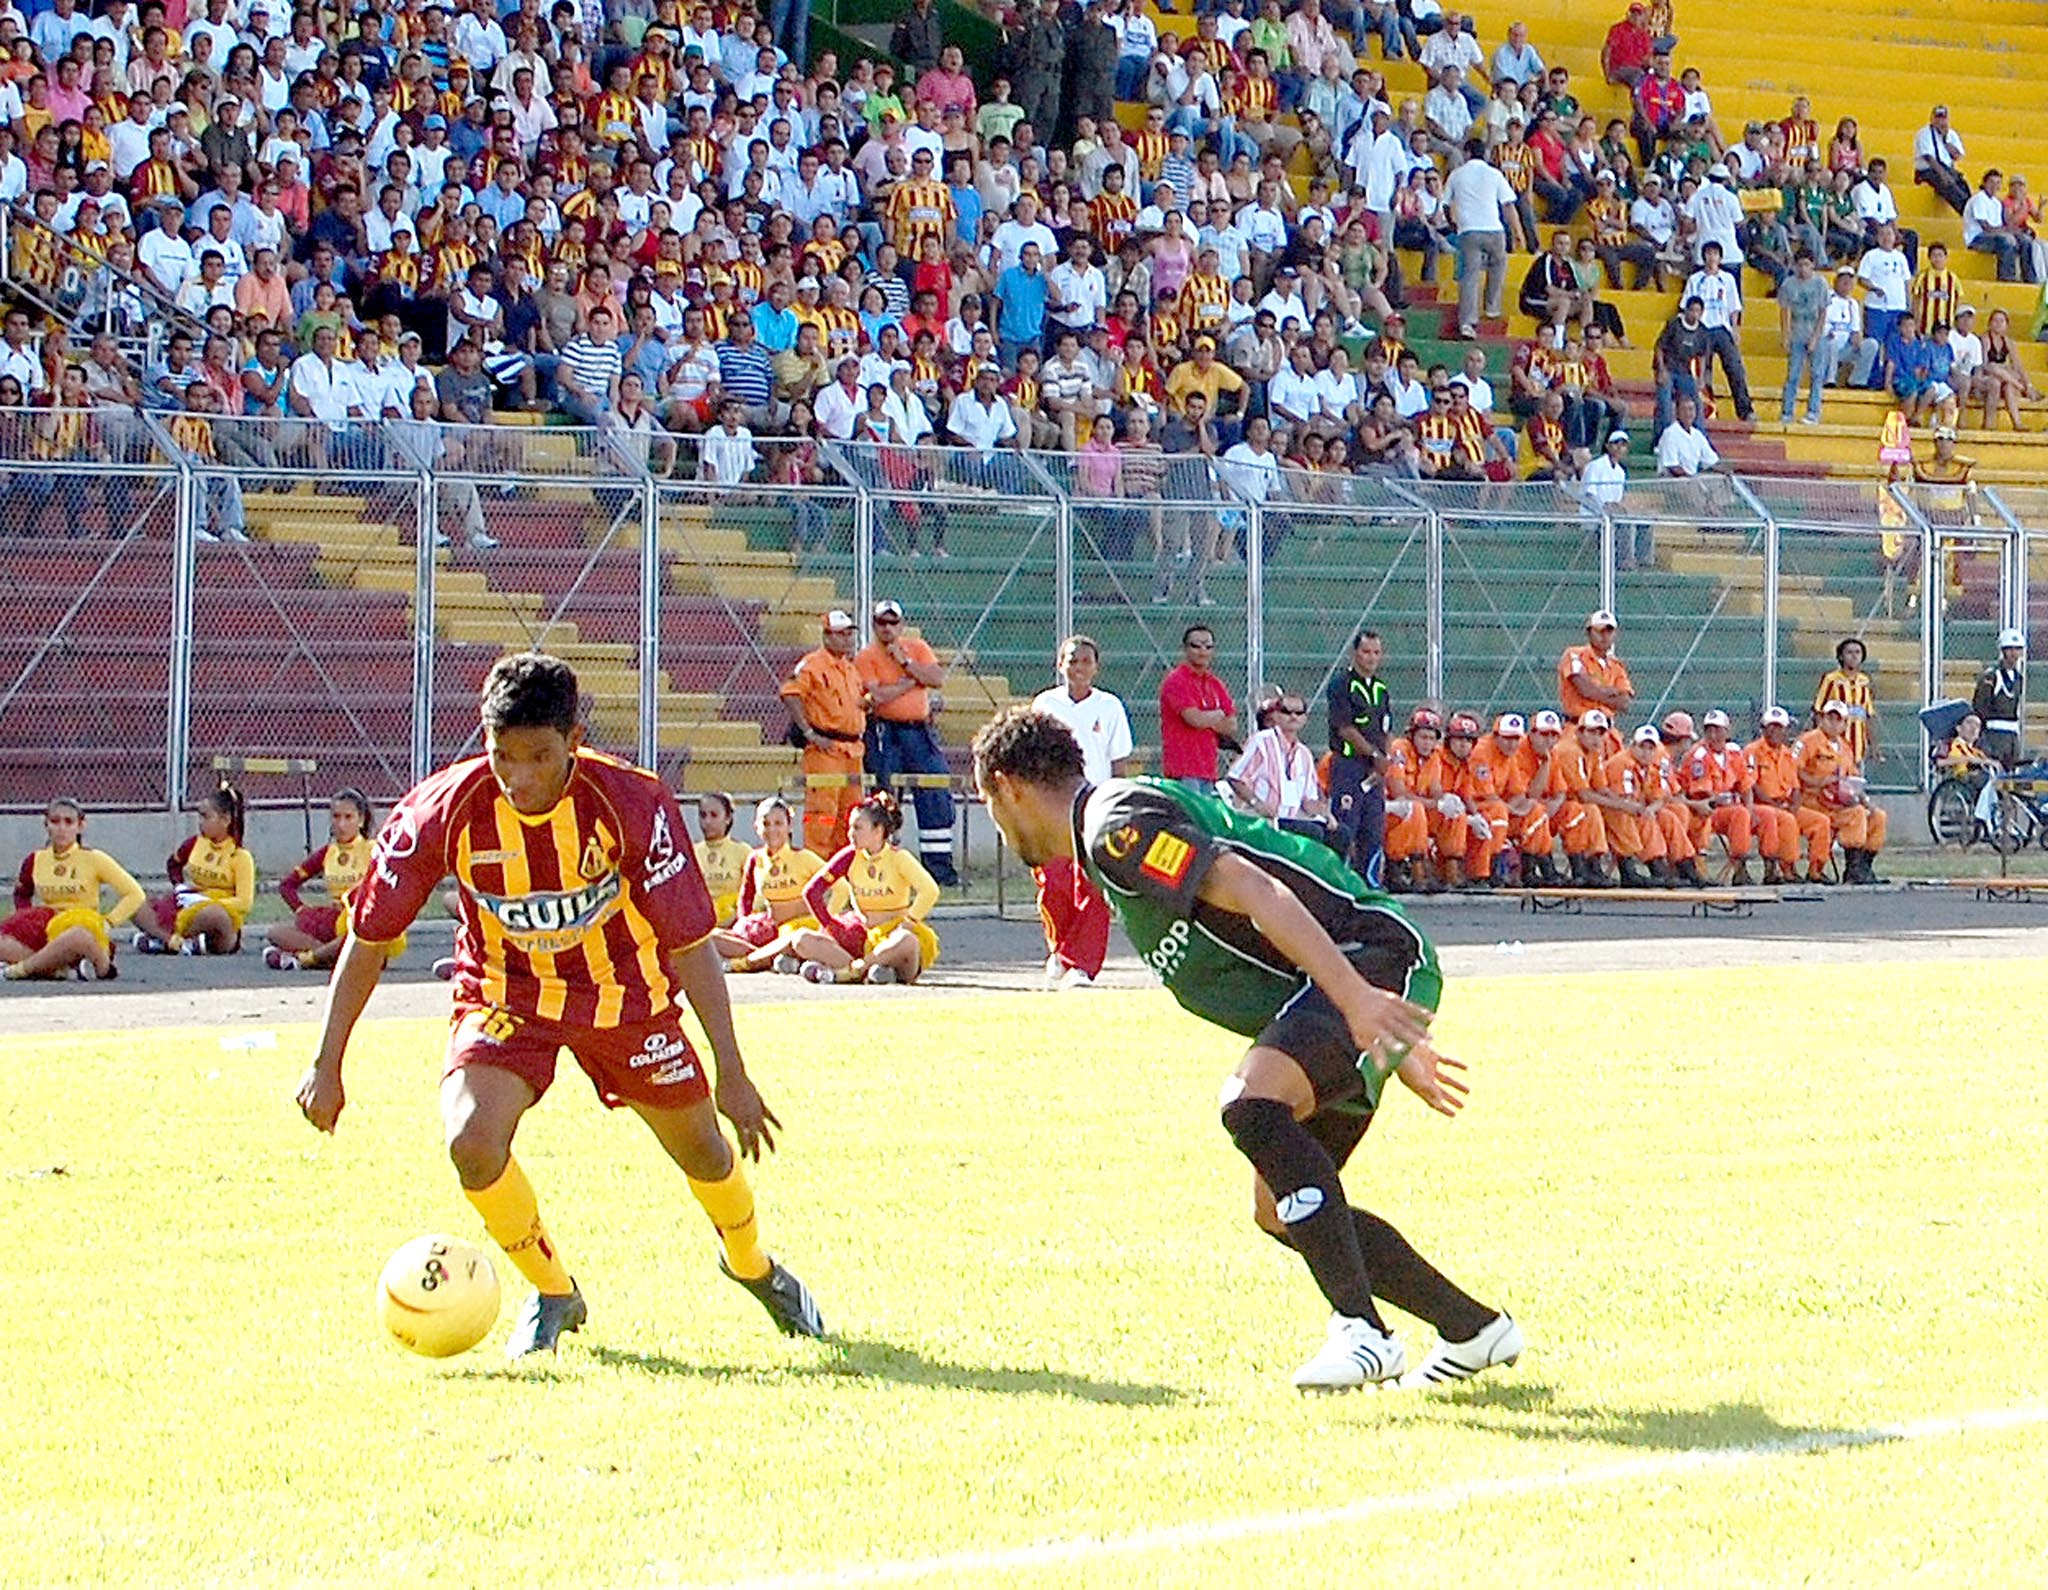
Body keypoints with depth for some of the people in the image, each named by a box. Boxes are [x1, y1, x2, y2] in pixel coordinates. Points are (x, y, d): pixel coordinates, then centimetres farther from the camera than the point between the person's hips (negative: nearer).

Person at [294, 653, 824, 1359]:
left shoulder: (630, 803, -28)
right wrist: (327, 1066, -12)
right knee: (472, 1140, -24)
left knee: (700, 1147, 11)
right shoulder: (443, 810, -26)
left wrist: (732, 1075, -23)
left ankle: (753, 1267, 47)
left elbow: (690, 942, -21)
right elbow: (369, 937, -14)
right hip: (503, 995, 0)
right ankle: (553, 1293, 4)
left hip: (623, 990, 0)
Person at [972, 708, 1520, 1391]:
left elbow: (1259, 893, -23)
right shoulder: (1115, 832, 22)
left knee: (1253, 1106, -31)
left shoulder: (1116, 828, -11)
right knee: (1279, 1212, 9)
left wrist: (1355, 998, -33)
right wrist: (1393, 1050, 29)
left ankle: (1362, 1331, -32)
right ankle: (1471, 1329, 20)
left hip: (1374, 951, -10)